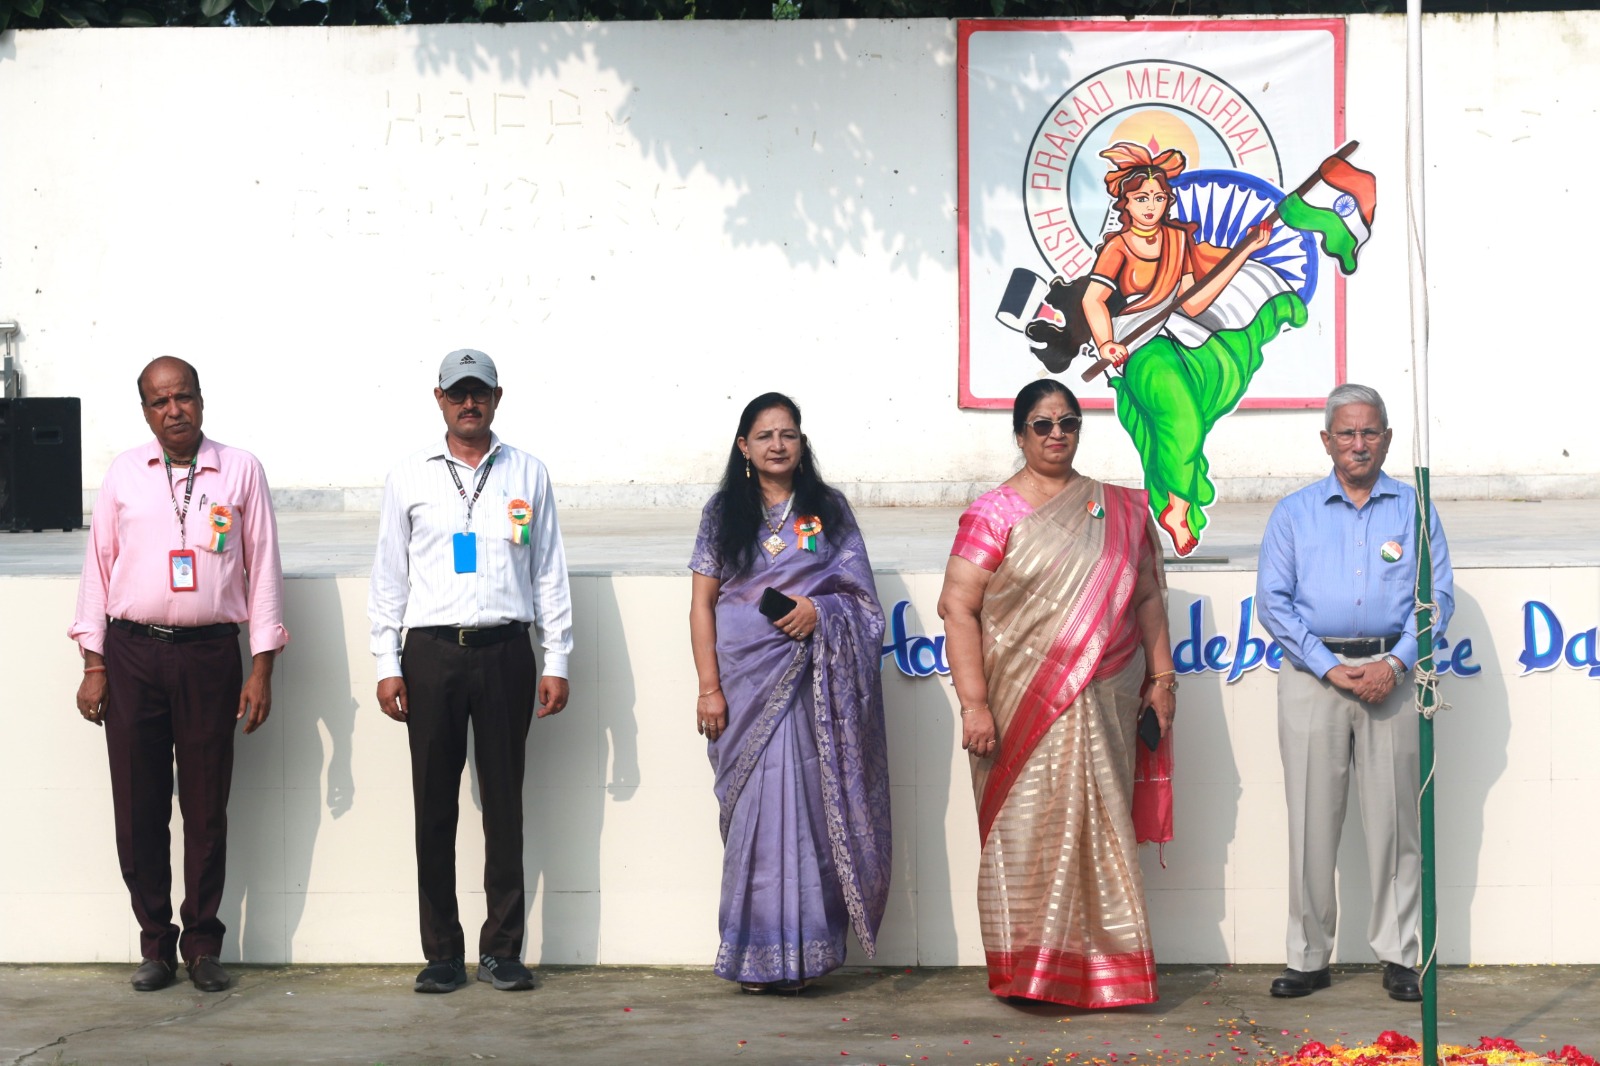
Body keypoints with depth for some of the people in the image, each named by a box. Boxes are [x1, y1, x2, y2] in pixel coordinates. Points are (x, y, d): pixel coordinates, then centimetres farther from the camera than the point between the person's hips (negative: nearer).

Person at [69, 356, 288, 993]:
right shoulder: (124, 474, 8)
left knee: (207, 808, 3)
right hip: (131, 654, 1)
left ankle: (203, 946, 14)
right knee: (138, 808, 3)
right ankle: (155, 946, 14)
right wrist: (94, 665, 3)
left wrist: (262, 668, 0)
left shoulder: (240, 471, 5)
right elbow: (99, 567, 10)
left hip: (209, 654, -1)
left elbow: (262, 568, 5)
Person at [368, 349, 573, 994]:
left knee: (504, 802, 2)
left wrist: (557, 661, 4)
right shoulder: (409, 478, 9)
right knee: (434, 806, 2)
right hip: (431, 651, 0)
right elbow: (389, 574, 9)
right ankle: (442, 953, 9)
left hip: (505, 650, 0)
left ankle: (502, 950, 9)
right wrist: (386, 663, 1)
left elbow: (550, 571, 10)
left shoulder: (527, 474, 10)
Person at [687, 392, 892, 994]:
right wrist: (708, 686, -4)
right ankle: (759, 956, 2)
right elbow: (702, 604, 5)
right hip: (746, 679, 0)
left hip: (809, 682, 0)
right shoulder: (723, 514, 9)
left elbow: (861, 594, 9)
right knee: (758, 804, -4)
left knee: (804, 804, -4)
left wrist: (819, 610, -12)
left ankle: (797, 951, 2)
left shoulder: (828, 510, 11)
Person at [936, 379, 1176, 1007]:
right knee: (1029, 829, -3)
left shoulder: (1121, 510, 12)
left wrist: (1162, 676, 8)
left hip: (1105, 707, 3)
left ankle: (1104, 965, 13)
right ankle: (1029, 970, 6)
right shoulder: (994, 513, -1)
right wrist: (973, 703, -14)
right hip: (1025, 708, -3)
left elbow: (1148, 597, 16)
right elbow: (957, 607, -7)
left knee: (1100, 830, 5)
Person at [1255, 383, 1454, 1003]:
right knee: (1311, 822, 0)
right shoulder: (1294, 512, 9)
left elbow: (1437, 597, 4)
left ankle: (1398, 956, 8)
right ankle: (1307, 957, 7)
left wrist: (1396, 664, -10)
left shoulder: (1414, 509, 10)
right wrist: (1330, 667, -9)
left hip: (1391, 672, 0)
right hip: (1312, 676, 0)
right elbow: (1273, 600, 2)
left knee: (1395, 818, 0)